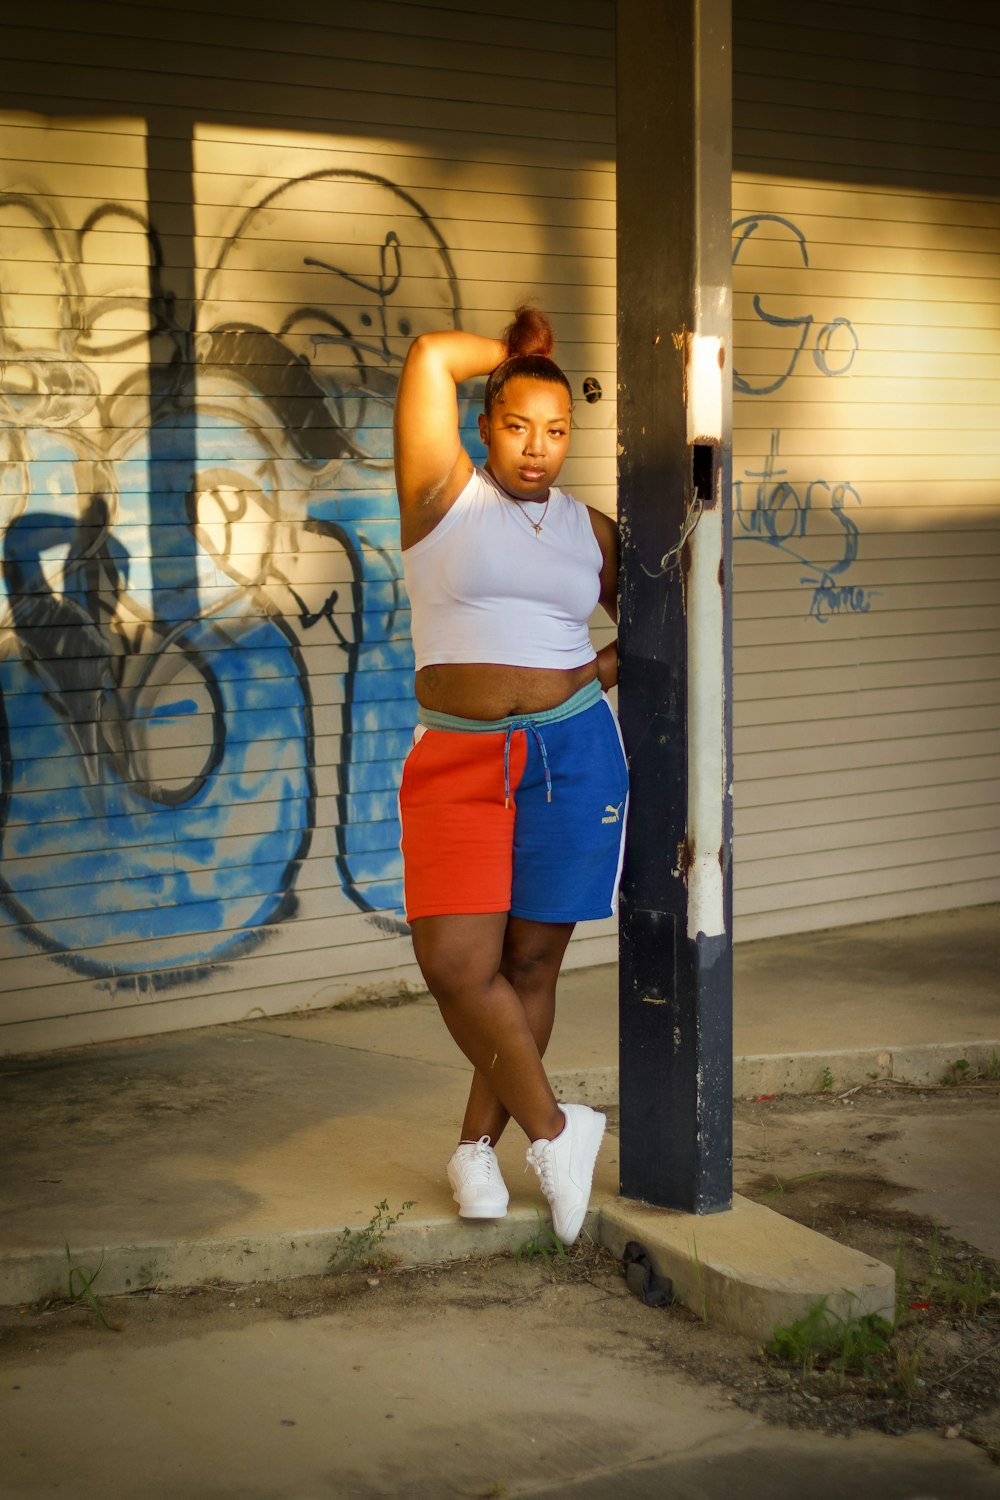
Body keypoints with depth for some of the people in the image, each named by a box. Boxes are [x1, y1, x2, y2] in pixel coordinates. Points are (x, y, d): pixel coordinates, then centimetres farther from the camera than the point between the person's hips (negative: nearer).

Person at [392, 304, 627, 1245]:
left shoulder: (588, 529, 12)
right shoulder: (444, 497, 2)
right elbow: (432, 357, -8)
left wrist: (611, 666, 7)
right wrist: (515, 353, 9)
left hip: (573, 753, 2)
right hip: (459, 761, -2)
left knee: (530, 961, 4)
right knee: (457, 963, -12)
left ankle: (477, 1145, 18)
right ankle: (554, 1130, 5)